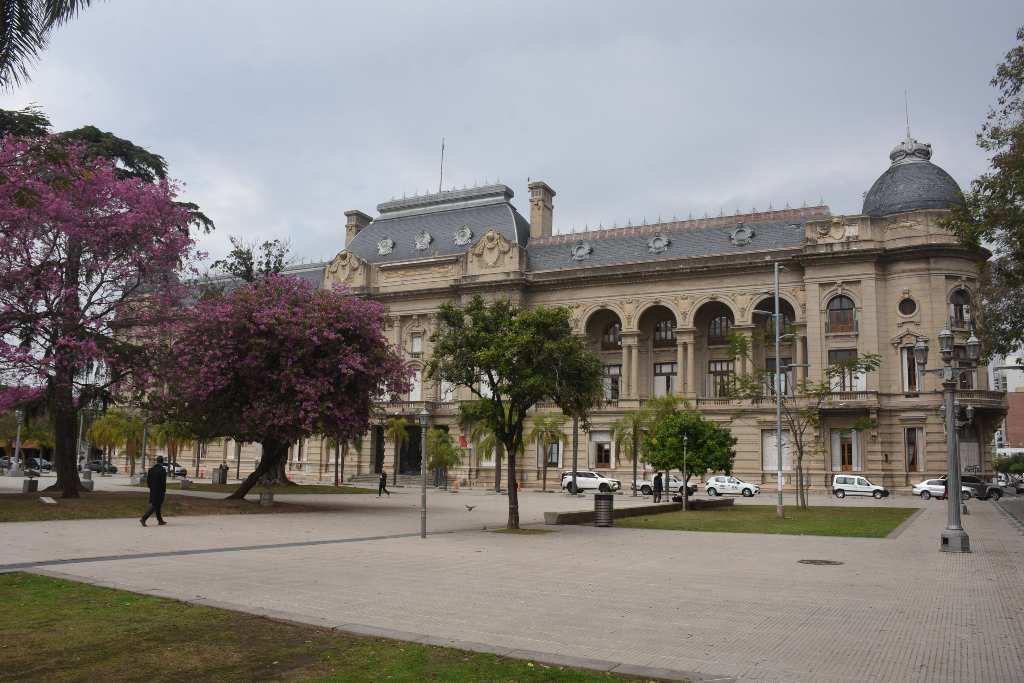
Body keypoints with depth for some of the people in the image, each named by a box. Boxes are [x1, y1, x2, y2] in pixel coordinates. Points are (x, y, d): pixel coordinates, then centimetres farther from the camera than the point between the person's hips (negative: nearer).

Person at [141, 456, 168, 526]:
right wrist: (164, 490, -6)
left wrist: (150, 487, 18)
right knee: (154, 506, -4)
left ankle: (160, 520, 23)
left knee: (157, 506, 16)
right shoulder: (162, 470, -15)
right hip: (159, 491, -7)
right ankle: (143, 518, -14)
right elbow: (163, 481, -16)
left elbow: (148, 480, 8)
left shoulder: (151, 469, 5)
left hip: (152, 491, 7)